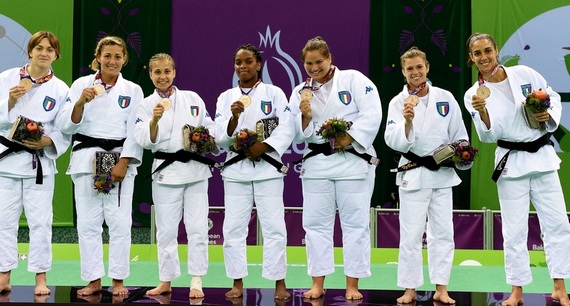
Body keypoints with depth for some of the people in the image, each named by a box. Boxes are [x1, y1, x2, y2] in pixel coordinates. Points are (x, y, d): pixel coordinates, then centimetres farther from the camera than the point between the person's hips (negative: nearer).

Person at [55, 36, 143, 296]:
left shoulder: (132, 90, 5)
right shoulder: (81, 84, 3)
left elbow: (135, 132, 0)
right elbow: (65, 126, -2)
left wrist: (123, 163, -10)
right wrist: (80, 102, -19)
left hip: (120, 160, 0)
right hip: (86, 158, 0)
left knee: (119, 222, -2)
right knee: (88, 222, 2)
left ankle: (118, 280, 8)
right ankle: (94, 280, 11)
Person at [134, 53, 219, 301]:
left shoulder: (192, 98, 6)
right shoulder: (146, 105, 2)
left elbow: (210, 129, 10)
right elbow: (145, 141, -9)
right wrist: (155, 120, -24)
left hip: (195, 168, 1)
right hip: (166, 171, -1)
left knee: (197, 227, -1)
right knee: (166, 229, 6)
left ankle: (196, 282, 6)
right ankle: (166, 281, 19)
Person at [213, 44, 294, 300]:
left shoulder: (274, 93, 2)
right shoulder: (226, 98, 8)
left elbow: (286, 130, -5)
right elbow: (220, 138, 0)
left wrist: (262, 146, -17)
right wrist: (234, 118, -17)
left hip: (267, 167, -2)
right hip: (236, 168, 2)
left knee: (274, 226, -4)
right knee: (233, 228, 3)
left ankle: (279, 282, 5)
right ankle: (237, 283, 13)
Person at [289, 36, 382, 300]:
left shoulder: (353, 79, -2)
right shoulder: (301, 92, 8)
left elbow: (372, 114, -11)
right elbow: (298, 135, 5)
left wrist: (349, 137, -18)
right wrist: (305, 117, -14)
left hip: (354, 160, -3)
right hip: (317, 162, 3)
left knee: (355, 223, 0)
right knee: (316, 222, 5)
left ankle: (352, 285, 8)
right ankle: (318, 284, 14)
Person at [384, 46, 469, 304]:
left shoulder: (445, 98, 2)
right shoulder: (398, 102, -3)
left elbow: (459, 135, 10)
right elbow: (394, 142, -13)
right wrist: (407, 121, -28)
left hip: (442, 173, 2)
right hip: (413, 174, -2)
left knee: (442, 232, 6)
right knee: (411, 234, 0)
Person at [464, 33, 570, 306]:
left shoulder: (524, 74, -2)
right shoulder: (474, 94, -4)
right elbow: (489, 136, -11)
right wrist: (482, 112, -29)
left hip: (542, 157, 1)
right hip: (511, 162, -1)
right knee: (514, 229, 3)